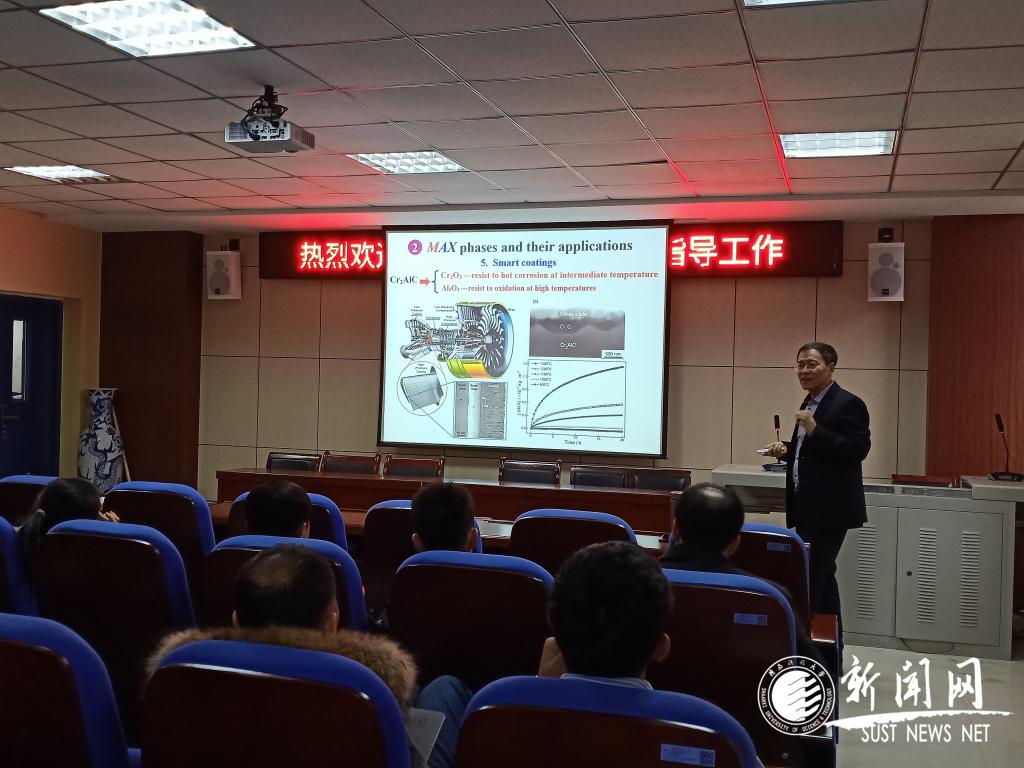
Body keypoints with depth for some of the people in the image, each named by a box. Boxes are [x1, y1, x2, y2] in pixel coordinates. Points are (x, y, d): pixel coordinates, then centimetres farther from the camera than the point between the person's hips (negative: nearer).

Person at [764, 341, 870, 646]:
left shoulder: (848, 404, -12)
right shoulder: (810, 402, 15)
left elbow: (857, 450, -21)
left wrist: (815, 430, -25)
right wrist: (786, 450, 7)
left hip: (829, 509, -9)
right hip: (808, 507, 10)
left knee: (810, 578, -10)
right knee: (820, 577, 14)